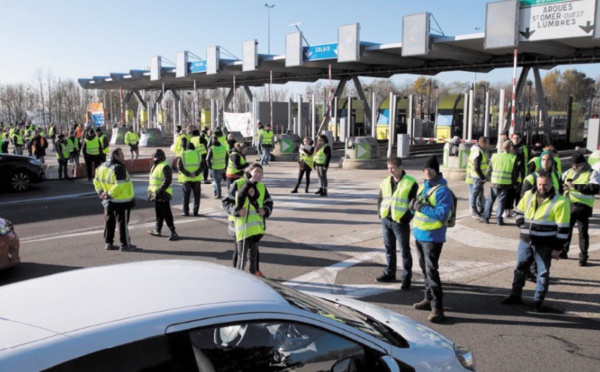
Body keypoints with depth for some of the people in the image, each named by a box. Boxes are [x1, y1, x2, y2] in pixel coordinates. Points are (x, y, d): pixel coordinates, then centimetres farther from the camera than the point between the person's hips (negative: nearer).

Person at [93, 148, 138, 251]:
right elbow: (120, 185, -28)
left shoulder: (102, 166, 8)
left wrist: (101, 192, 6)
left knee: (109, 222, 16)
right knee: (123, 223, 2)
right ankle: (125, 244, 9)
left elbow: (97, 181, 15)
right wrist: (109, 195, -20)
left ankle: (108, 243, 24)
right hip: (122, 201, -8)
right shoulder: (119, 168, -20)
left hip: (109, 201, 8)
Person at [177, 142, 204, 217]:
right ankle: (195, 212, 7)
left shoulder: (182, 155, 3)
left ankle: (186, 212, 8)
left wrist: (188, 174, -14)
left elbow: (179, 167, -8)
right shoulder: (198, 155, 7)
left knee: (186, 196, 7)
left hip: (186, 179, -1)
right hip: (197, 179, 1)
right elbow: (202, 166, -4)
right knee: (196, 196, 9)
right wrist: (196, 173, -14)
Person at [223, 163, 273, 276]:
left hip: (257, 224, 5)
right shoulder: (238, 184, -7)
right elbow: (226, 202, -6)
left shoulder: (262, 187, 6)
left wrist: (266, 211, -6)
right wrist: (236, 210, -21)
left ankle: (254, 270, 34)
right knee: (240, 250, -3)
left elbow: (269, 203, 15)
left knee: (253, 249, 18)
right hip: (241, 223, -5)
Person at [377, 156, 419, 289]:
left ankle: (406, 277, 14)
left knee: (404, 250, 4)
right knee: (389, 248, 16)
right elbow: (380, 199, 19)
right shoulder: (385, 182, 8)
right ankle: (389, 273, 30)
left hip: (400, 222, -5)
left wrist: (406, 218, -15)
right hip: (386, 220, 6)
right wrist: (381, 213, 6)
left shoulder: (410, 183, -9)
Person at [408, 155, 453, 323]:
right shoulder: (422, 186, 11)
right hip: (419, 233, 9)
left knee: (431, 271, -9)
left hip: (432, 236, -8)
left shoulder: (442, 190, -15)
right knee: (424, 268, 18)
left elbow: (442, 214, -24)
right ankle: (429, 299, 33)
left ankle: (437, 307, -3)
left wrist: (422, 207, -23)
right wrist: (413, 204, -6)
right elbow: (415, 206, 17)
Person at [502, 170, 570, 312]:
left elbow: (563, 228, -12)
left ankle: (538, 301, 18)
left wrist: (557, 248, -13)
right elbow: (519, 211, 19)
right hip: (525, 241, 5)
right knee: (520, 268, 14)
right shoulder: (528, 195, 4)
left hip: (544, 245, -5)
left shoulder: (560, 202, -13)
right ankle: (515, 295, 27)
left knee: (543, 273, 6)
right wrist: (522, 226, 3)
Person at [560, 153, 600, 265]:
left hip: (582, 207, -5)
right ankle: (563, 251, 27)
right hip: (568, 205, 5)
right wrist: (562, 185, -5)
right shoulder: (569, 172, 14)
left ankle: (583, 257, 8)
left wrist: (575, 186, -26)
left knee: (583, 232, 1)